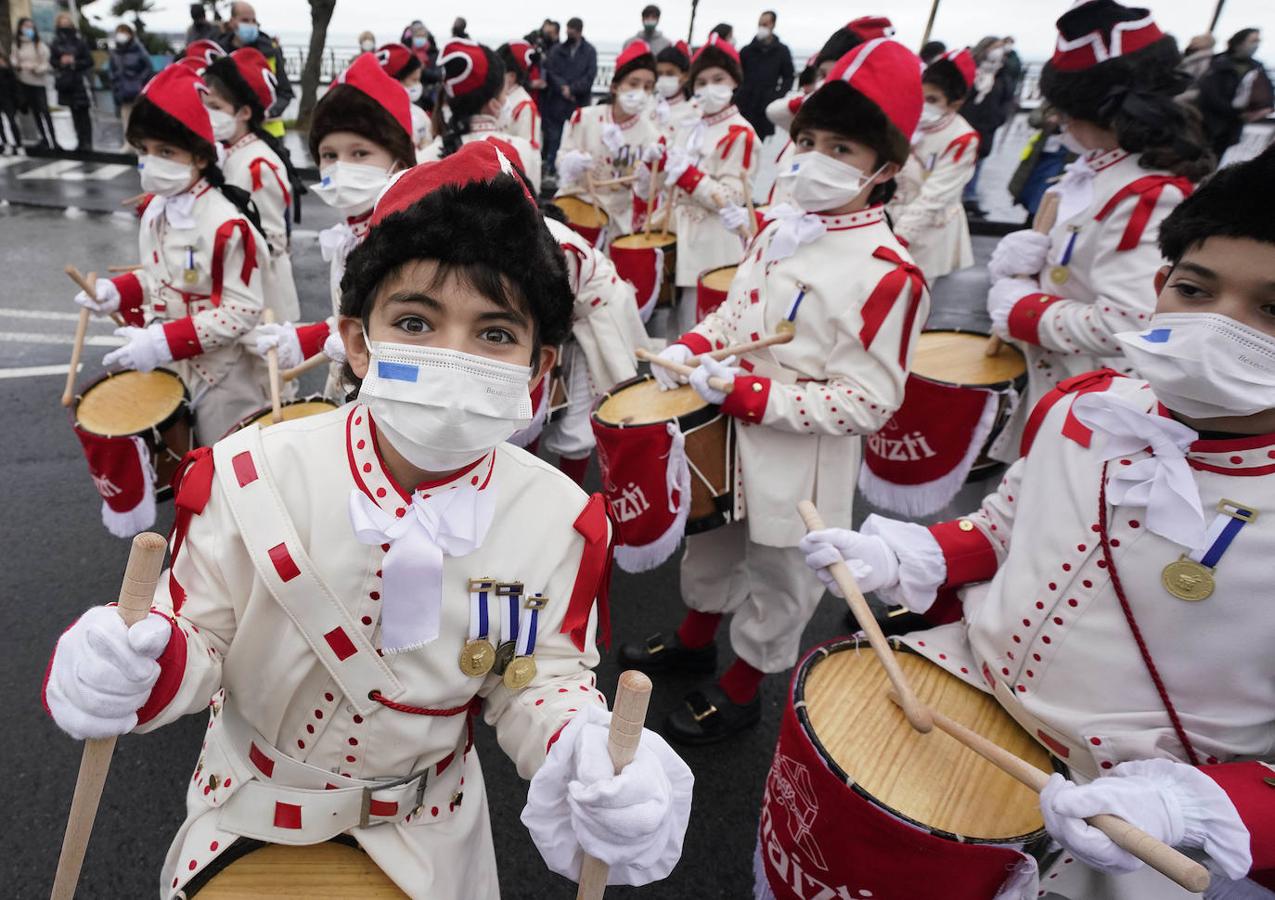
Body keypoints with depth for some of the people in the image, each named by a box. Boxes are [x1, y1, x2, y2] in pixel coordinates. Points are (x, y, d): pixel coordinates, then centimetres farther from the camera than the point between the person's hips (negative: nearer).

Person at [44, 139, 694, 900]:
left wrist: (590, 756, -33)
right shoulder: (248, 478, -24)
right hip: (251, 810, 1)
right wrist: (129, 667, -34)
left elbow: (542, 676, -12)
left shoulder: (560, 520, -23)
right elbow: (196, 639, -12)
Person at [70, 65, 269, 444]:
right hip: (165, 365, 8)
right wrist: (116, 291, -3)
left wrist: (164, 341, -26)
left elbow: (242, 311, -24)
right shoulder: (155, 210, 3)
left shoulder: (226, 225, -24)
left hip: (220, 376, -8)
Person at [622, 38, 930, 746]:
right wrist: (691, 348, -7)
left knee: (777, 583, 16)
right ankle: (694, 641, 53)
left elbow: (868, 401, -23)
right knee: (711, 548, 27)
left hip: (801, 462, -7)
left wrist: (749, 394, -27)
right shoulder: (776, 234, 0)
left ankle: (739, 692, 39)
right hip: (726, 437, 7)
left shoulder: (888, 275, -23)